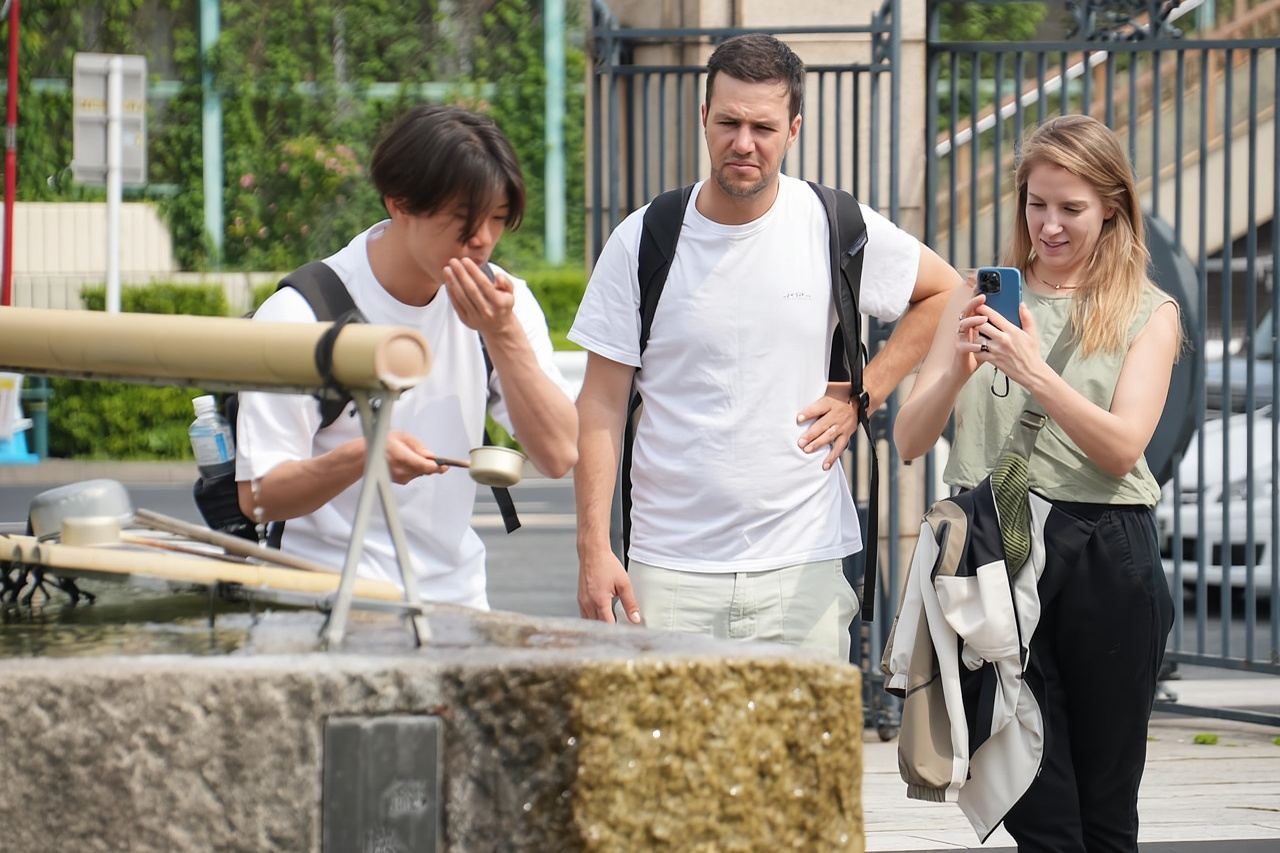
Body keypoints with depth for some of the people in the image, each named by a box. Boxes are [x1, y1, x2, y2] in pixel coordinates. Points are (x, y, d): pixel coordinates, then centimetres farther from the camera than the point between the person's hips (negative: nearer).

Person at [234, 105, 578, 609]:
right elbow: (258, 497, -9)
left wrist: (503, 335, -15)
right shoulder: (299, 316, -8)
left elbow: (558, 456, -4)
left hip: (456, 594, 4)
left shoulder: (502, 303, 6)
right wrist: (359, 457, -26)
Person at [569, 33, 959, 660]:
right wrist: (593, 549, -5)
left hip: (801, 566, 0)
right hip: (670, 570, 0)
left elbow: (942, 291, 19)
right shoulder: (642, 242, 0)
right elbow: (602, 404, 2)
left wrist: (861, 396, 7)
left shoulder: (837, 229, 1)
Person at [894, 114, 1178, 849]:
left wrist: (1036, 375, -22)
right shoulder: (982, 302, 11)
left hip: (1104, 557, -1)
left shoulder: (1147, 315, 6)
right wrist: (957, 369, -14)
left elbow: (1122, 449, -8)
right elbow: (910, 442, 6)